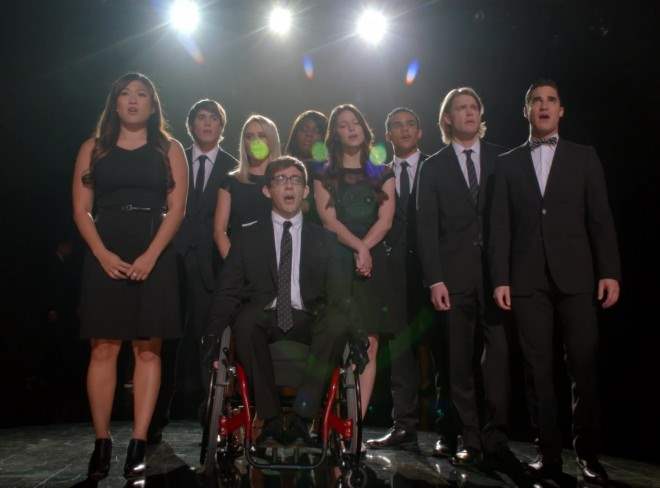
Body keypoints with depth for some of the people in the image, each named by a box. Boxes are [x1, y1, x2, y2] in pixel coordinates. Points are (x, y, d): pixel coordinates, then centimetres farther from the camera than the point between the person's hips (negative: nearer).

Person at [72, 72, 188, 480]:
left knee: (148, 350, -2)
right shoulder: (94, 148, 14)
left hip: (155, 257, -1)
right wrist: (102, 254, -10)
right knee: (103, 349, -1)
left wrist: (150, 256, -12)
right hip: (104, 257, 1)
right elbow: (81, 209, 6)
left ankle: (138, 444, 3)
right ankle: (102, 443, 8)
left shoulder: (169, 149, 10)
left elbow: (177, 209, 0)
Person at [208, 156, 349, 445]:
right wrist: (214, 339, -11)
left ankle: (302, 415, -23)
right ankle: (271, 419, -23)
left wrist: (352, 334, -13)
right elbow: (228, 291, 5)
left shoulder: (324, 239, 14)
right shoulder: (247, 238, 13)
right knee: (244, 318, -33)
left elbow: (337, 293, 6)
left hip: (308, 322, 0)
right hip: (264, 319, 0)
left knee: (338, 322, -30)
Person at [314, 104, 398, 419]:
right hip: (337, 263, -2)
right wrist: (357, 247, -17)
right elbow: (328, 220, -2)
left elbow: (385, 219, 3)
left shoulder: (382, 174, 16)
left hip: (373, 264, 2)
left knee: (369, 346, -3)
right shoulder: (325, 175, 12)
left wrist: (364, 249, -14)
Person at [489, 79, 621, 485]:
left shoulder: (584, 157, 12)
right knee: (539, 368, 2)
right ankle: (550, 452, 10)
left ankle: (588, 453, 11)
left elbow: (600, 218, 6)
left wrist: (610, 271, -4)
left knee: (584, 365, -1)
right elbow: (500, 225, 6)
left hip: (575, 275, 0)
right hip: (528, 278, 1)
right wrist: (500, 278, -2)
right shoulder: (508, 163, 13)